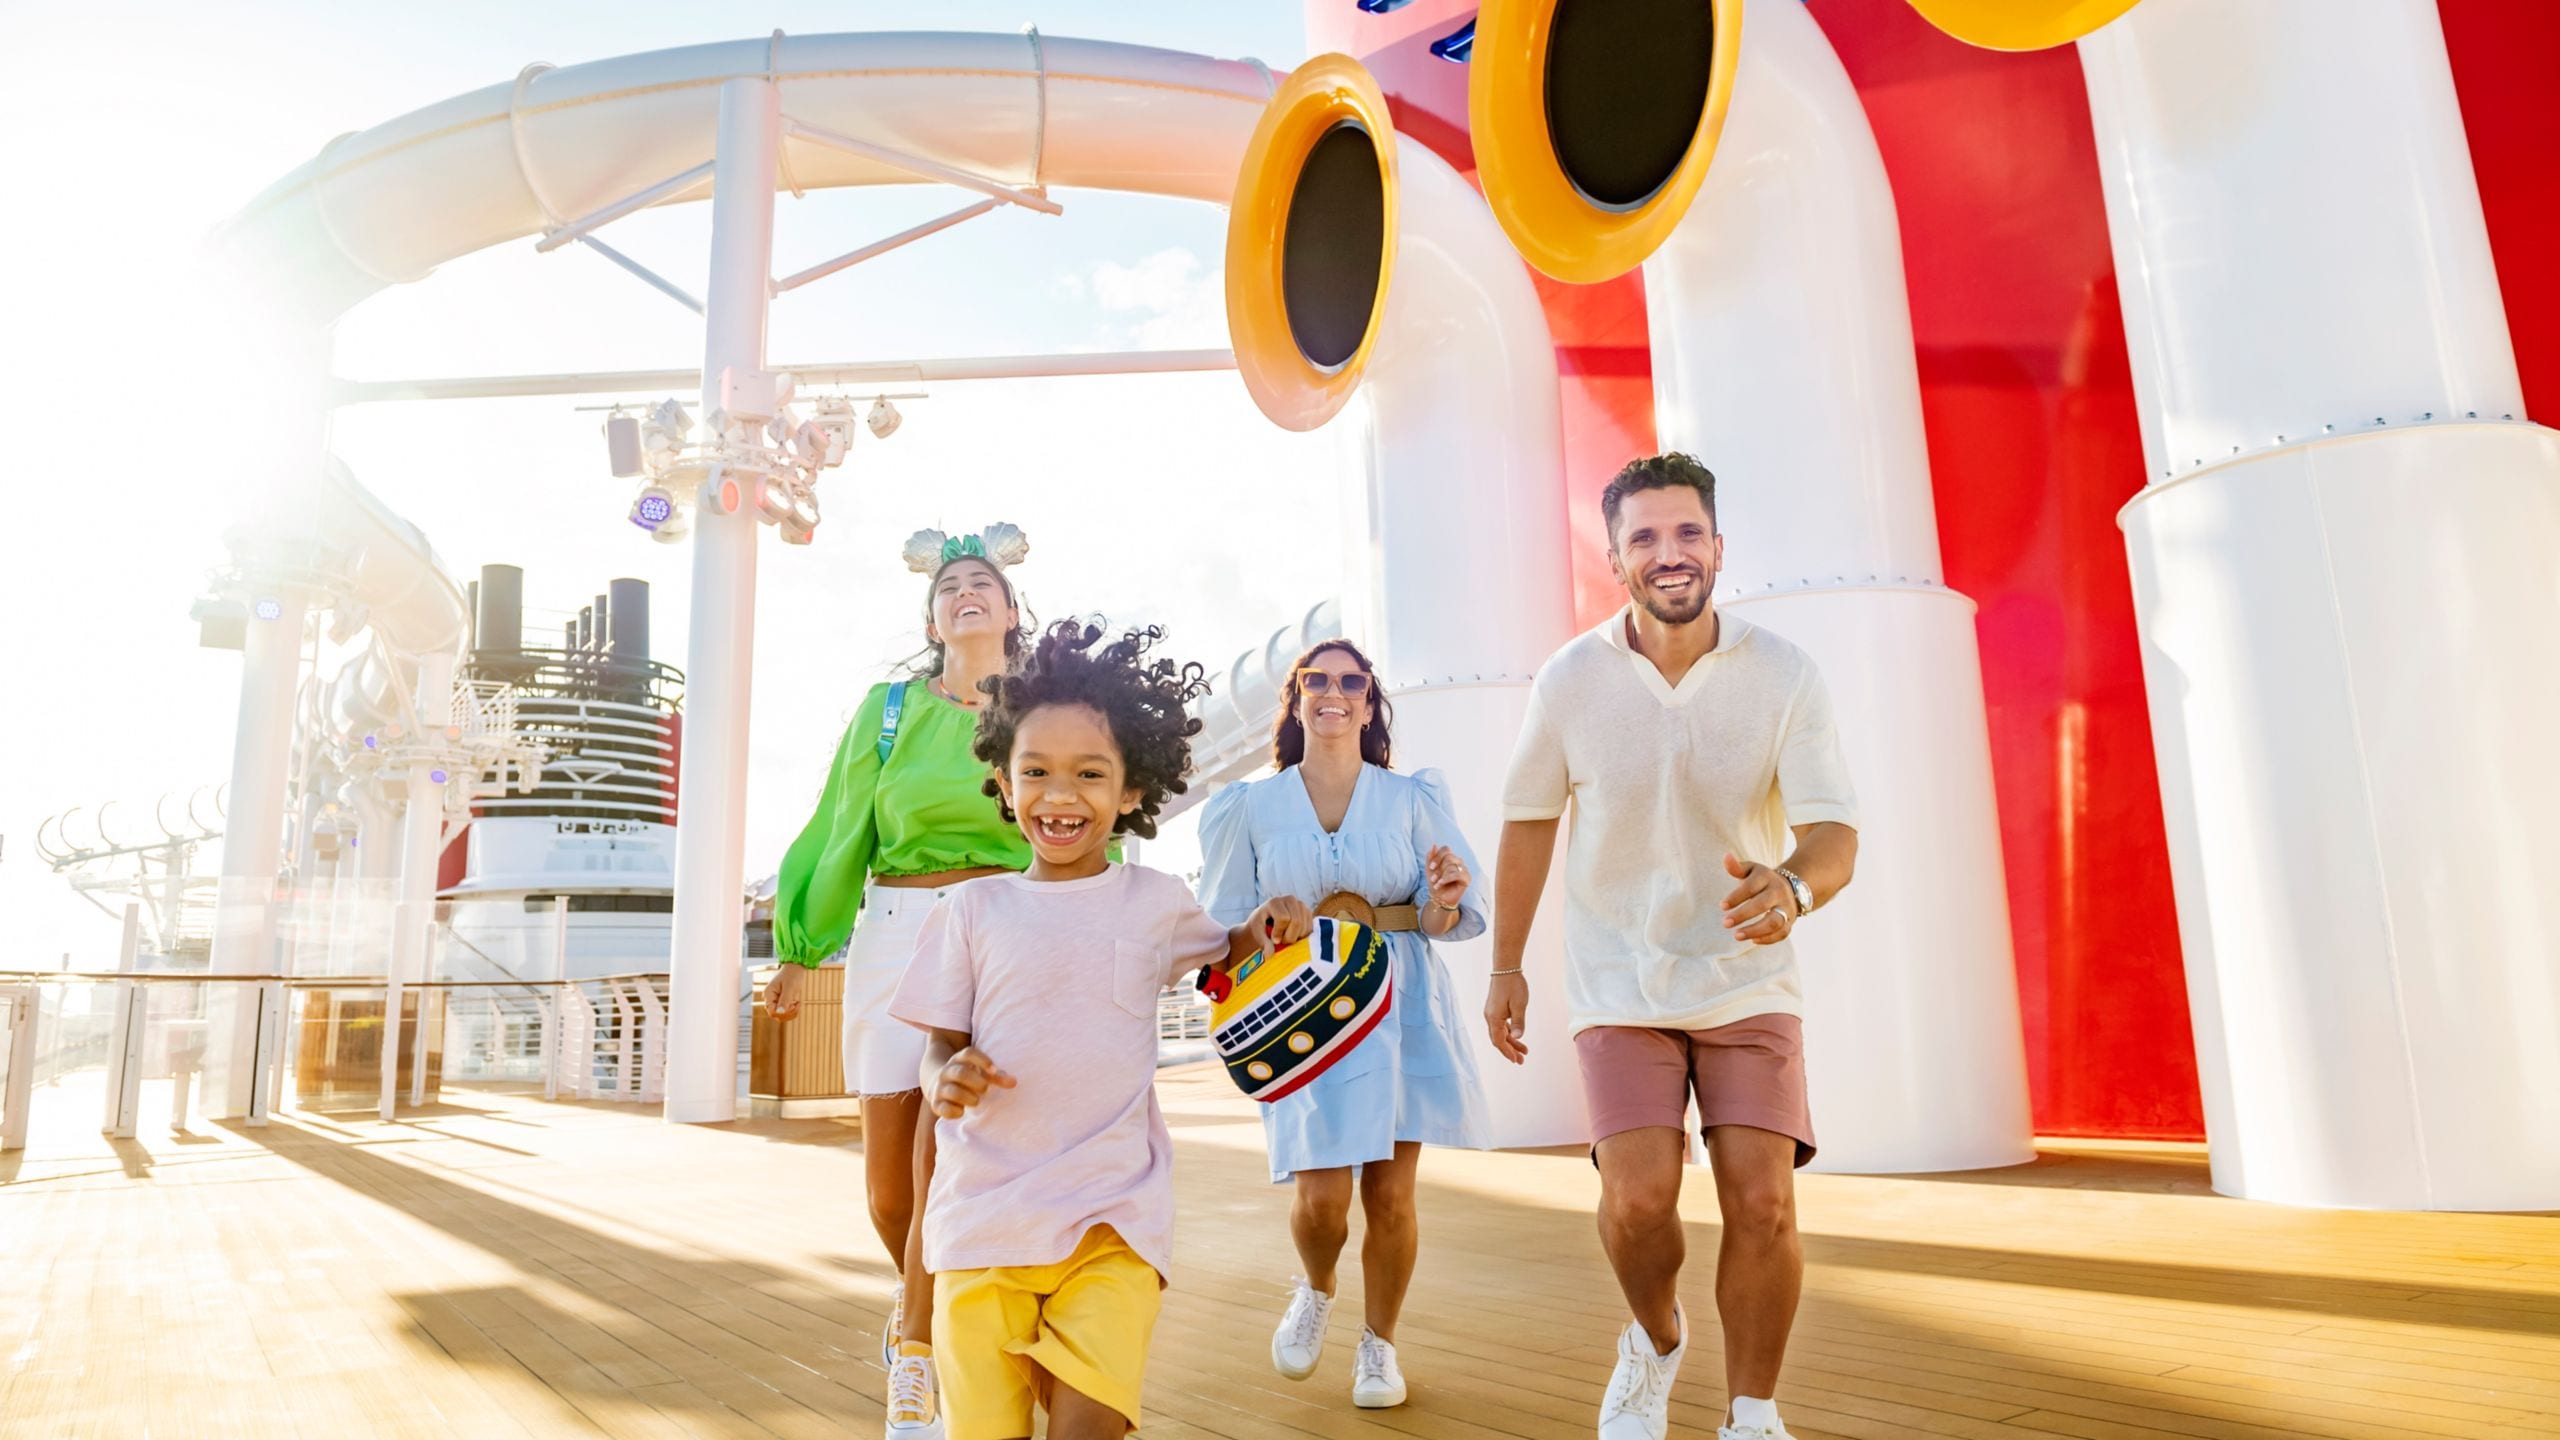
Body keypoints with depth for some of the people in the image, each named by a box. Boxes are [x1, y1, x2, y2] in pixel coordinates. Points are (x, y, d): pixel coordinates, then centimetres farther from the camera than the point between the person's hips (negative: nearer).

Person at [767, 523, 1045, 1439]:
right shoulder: (888, 709, 9)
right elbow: (837, 832, 10)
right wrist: (795, 950, 8)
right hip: (895, 932, 2)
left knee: (945, 1152, -11)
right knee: (888, 1167, 5)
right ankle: (923, 1296, 36)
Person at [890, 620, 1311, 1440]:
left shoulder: (1156, 901, 5)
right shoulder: (974, 910, 3)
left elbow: (1215, 954, 25)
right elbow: (941, 1042, 6)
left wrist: (1262, 933, 3)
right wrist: (948, 1077, -17)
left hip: (1115, 1218, 0)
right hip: (984, 1216, 1)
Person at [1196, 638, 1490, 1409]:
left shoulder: (1412, 798, 3)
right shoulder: (1252, 805, 3)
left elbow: (1449, 918, 0)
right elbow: (1224, 925, 5)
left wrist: (1443, 902, -22)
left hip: (1402, 1006, 1)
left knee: (1391, 1194, 3)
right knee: (1320, 1195, -6)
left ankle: (1379, 1341, 29)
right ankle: (1315, 1291, 30)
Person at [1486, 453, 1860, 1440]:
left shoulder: (1784, 676, -9)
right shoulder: (1570, 679, -7)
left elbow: (1835, 830, -15)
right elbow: (1529, 821, 4)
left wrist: (1794, 885, -39)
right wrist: (1505, 965, 9)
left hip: (1748, 978, 0)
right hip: (1619, 980, 0)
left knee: (1762, 1201, -8)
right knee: (1638, 1196, -12)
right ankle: (1655, 1341, 22)